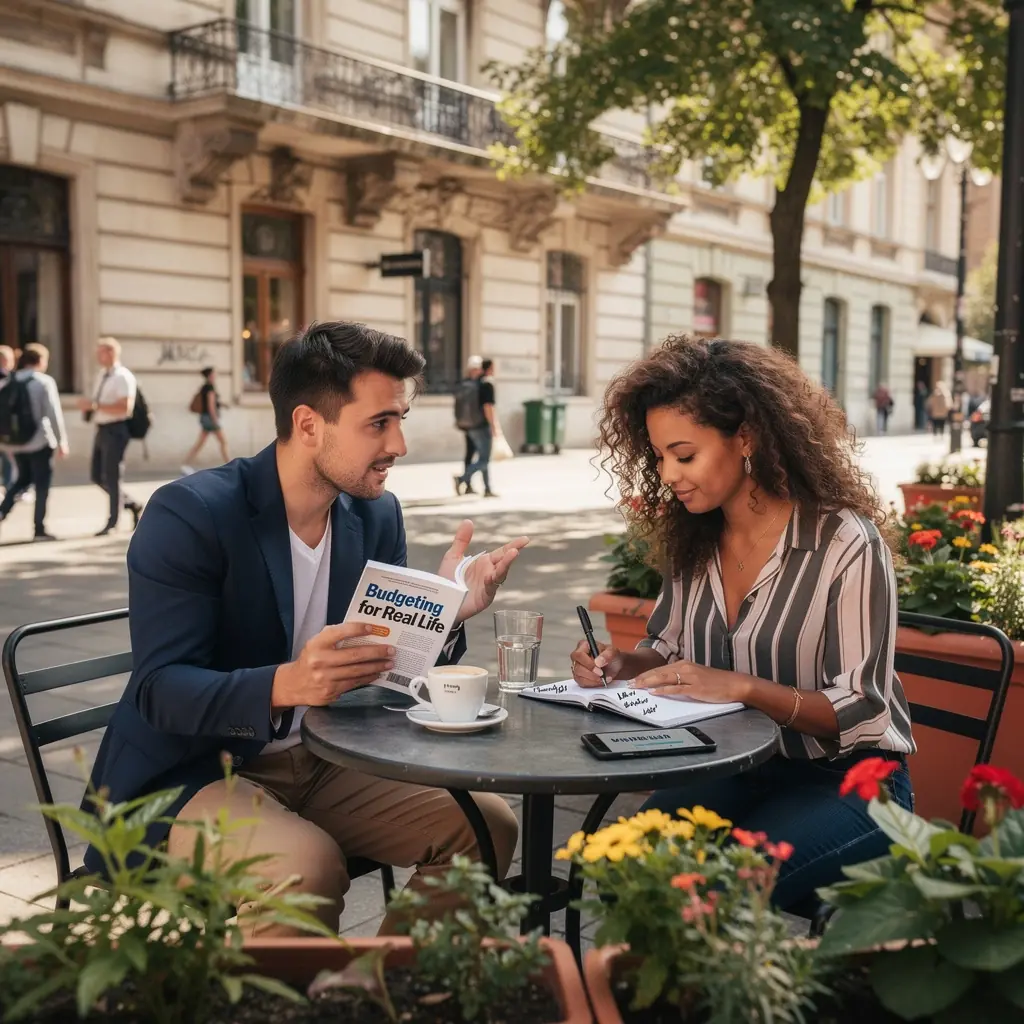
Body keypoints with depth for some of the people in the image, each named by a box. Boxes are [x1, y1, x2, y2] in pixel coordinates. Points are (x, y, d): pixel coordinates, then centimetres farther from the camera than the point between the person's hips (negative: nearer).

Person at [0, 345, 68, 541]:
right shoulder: (44, 381, -10)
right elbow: (53, 413, -13)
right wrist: (62, 441, -7)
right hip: (39, 441, -5)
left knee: (23, 479, 22)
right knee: (41, 484, 4)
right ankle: (39, 529, 6)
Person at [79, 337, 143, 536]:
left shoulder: (123, 377, -14)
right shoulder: (102, 374, 13)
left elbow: (124, 407, -25)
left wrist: (95, 405, -26)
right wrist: (89, 406, 3)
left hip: (115, 430, -9)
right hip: (102, 429, 9)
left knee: (112, 476, -1)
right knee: (96, 475, 13)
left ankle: (112, 522, 10)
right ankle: (131, 505, 26)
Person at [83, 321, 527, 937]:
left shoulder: (377, 515, 2)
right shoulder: (188, 515, -17)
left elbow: (391, 661, 6)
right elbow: (160, 690, -21)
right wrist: (284, 685, -38)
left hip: (320, 765, 6)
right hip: (193, 774, -6)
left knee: (487, 823, -10)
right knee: (308, 866, -34)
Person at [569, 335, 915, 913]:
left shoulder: (845, 543, -16)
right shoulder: (694, 538, 3)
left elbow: (860, 714, -16)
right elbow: (670, 649, 15)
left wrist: (742, 687, -29)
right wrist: (623, 664, -7)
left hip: (846, 779, -5)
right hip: (737, 770, 5)